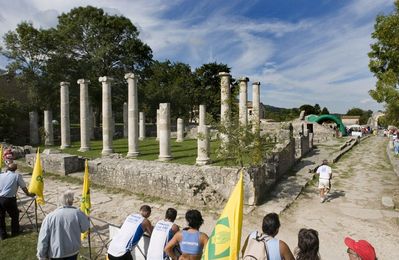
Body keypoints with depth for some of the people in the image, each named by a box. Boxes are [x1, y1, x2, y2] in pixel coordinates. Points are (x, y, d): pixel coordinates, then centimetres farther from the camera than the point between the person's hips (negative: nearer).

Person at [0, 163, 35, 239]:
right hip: (10, 199, -3)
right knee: (14, 215, 18)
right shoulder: (17, 176, -3)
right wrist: (28, 194, 18)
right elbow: (23, 187, 2)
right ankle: (15, 232, 29)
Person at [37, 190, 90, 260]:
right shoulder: (77, 213, -15)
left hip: (55, 252, 0)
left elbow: (43, 239, -9)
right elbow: (85, 228, 0)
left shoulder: (50, 217, -13)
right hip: (72, 250, 0)